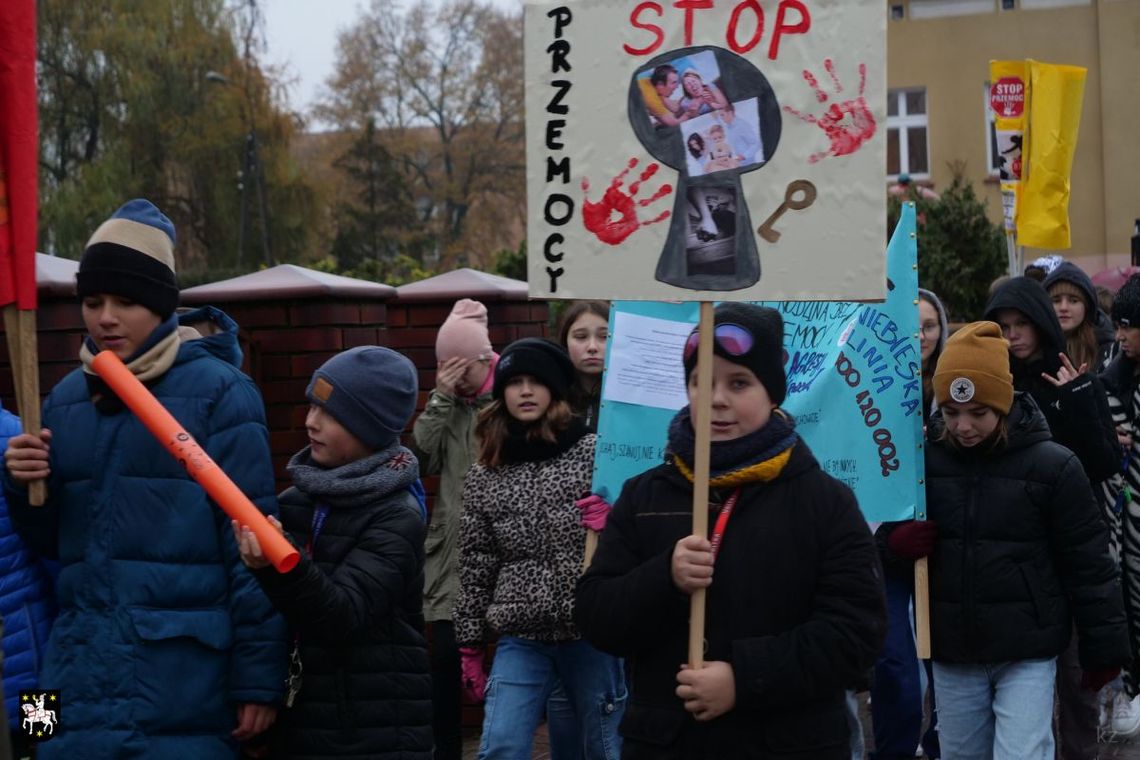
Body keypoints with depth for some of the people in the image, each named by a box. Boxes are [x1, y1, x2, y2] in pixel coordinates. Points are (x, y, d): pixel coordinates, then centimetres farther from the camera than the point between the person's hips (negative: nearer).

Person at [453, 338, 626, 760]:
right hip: (521, 637, 2)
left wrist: (611, 523, -20)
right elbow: (475, 564, 9)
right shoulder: (485, 473, 5)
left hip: (590, 630, -2)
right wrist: (470, 644, 10)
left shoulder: (594, 452, -3)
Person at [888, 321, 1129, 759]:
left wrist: (1104, 648, -2)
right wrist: (893, 542, -12)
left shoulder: (1052, 465, -9)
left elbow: (1088, 563, -4)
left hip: (1028, 652, -3)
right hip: (951, 650, 4)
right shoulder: (924, 459, -1)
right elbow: (886, 528, 12)